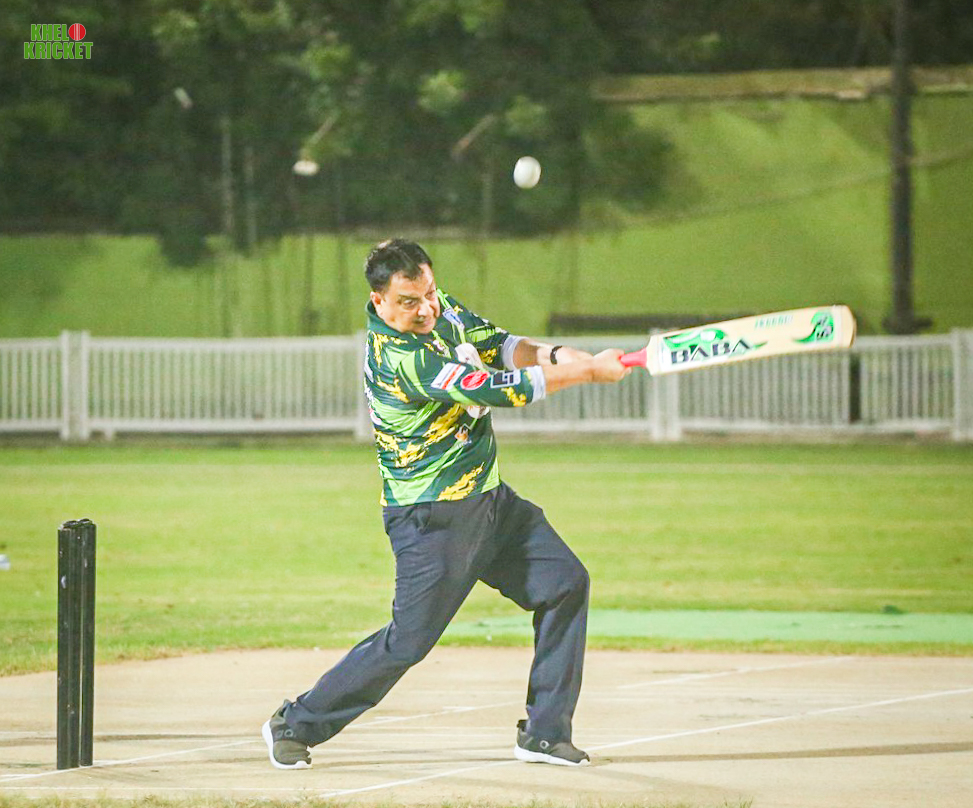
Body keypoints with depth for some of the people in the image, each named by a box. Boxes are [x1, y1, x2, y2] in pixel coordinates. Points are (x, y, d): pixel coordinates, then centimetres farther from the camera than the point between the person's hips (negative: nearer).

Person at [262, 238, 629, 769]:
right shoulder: (398, 357, -27)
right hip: (433, 520, -9)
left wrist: (556, 356, -13)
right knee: (409, 641, -6)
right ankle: (297, 724, 11)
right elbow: (501, 390, -27)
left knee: (564, 584, 4)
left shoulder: (441, 308, 1)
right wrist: (588, 371, -20)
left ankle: (545, 732, 9)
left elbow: (498, 347, 9)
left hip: (487, 499, 9)